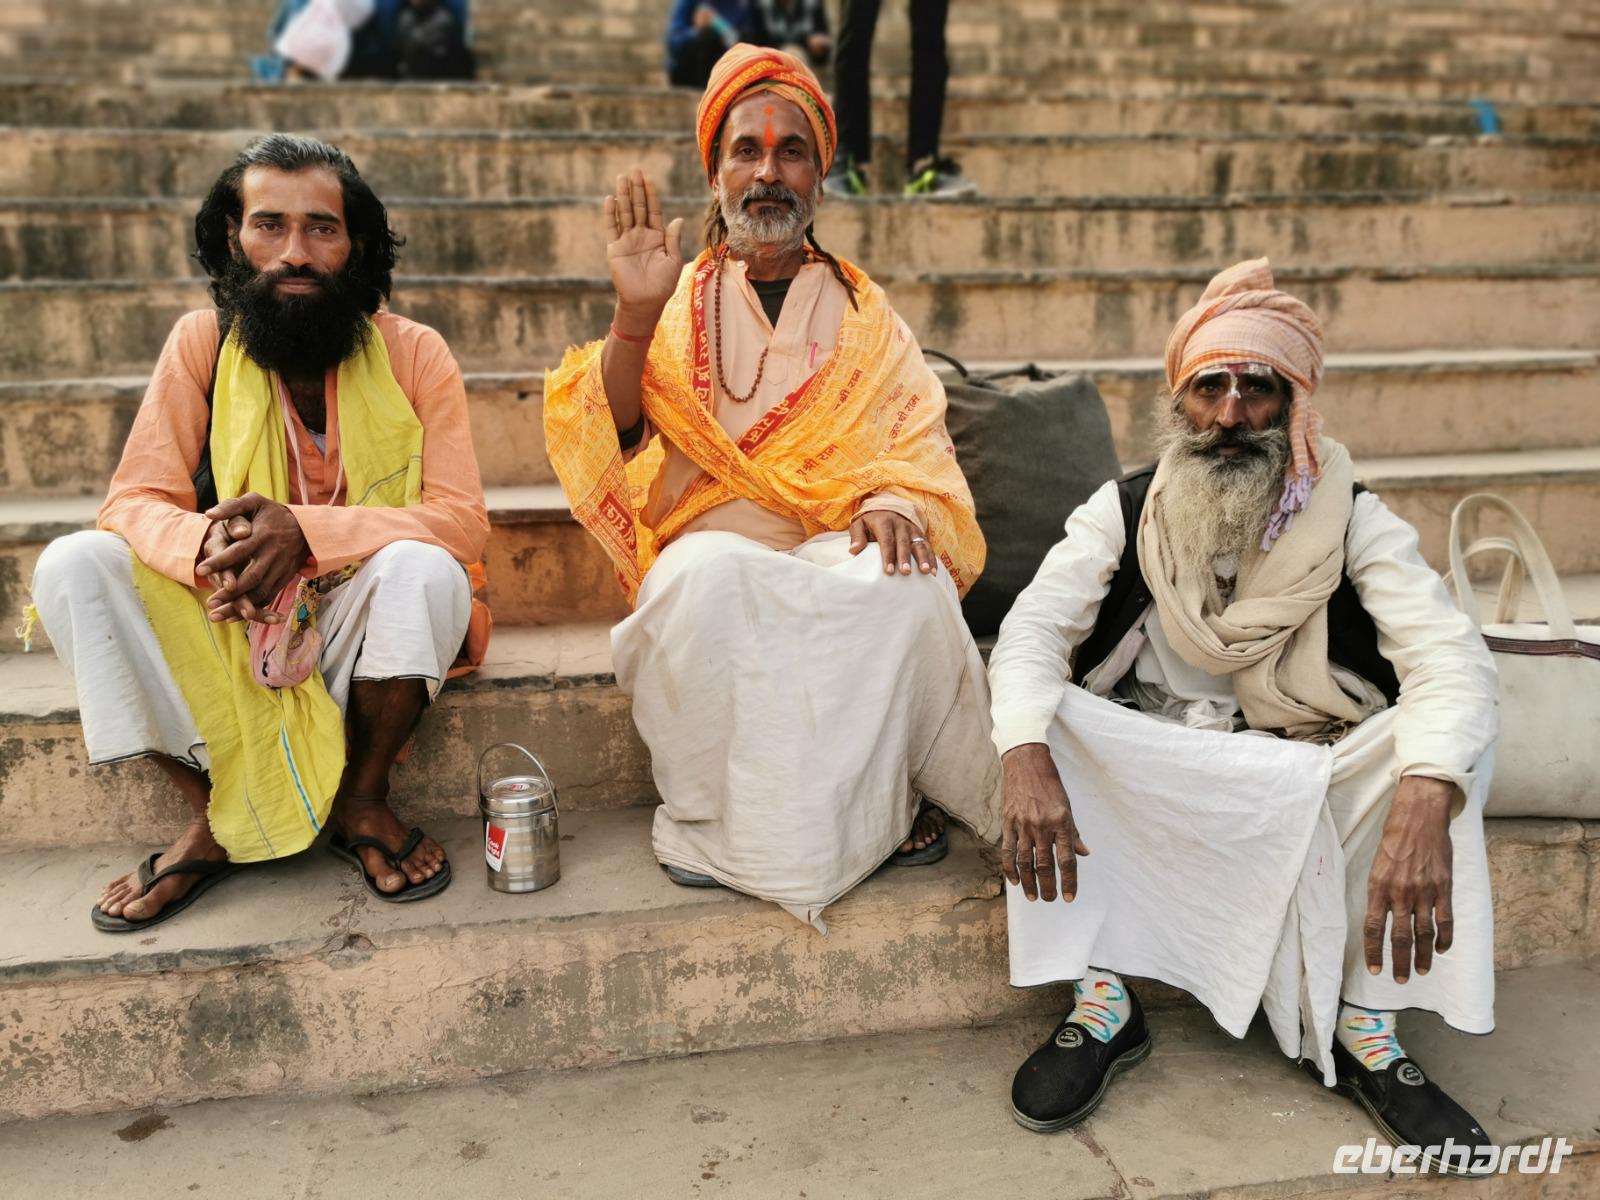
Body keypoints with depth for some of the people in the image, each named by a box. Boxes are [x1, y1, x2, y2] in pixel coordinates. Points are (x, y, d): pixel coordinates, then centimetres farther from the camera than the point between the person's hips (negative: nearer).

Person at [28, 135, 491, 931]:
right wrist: (207, 548, -32)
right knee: (71, 566, -18)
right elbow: (136, 501, -7)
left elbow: (460, 522, -18)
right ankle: (213, 815, -7)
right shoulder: (202, 343, -4)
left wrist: (305, 529, -32)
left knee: (423, 570, -33)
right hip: (229, 628, 2)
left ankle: (362, 802, -7)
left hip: (359, 627, -2)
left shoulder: (412, 353, -9)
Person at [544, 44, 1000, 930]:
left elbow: (917, 436, 5)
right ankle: (712, 817, -14)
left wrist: (894, 501, -18)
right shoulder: (679, 303, 12)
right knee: (706, 578, -35)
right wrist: (637, 313, -19)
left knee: (906, 587, -32)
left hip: (841, 551, 1)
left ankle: (883, 801, -7)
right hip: (715, 553, -1)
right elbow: (610, 439, -3)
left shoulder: (863, 312, 17)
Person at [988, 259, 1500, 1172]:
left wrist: (1422, 805, -45)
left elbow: (1452, 659, -23)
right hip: (1147, 762, 1)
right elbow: (1034, 630, -17)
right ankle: (1102, 1003, -16)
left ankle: (1366, 1026, -14)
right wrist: (1028, 757, -40)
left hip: (1308, 775, 0)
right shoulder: (1124, 512, -6)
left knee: (1446, 745, -26)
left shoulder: (1350, 518, -9)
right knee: (1038, 717, -26)